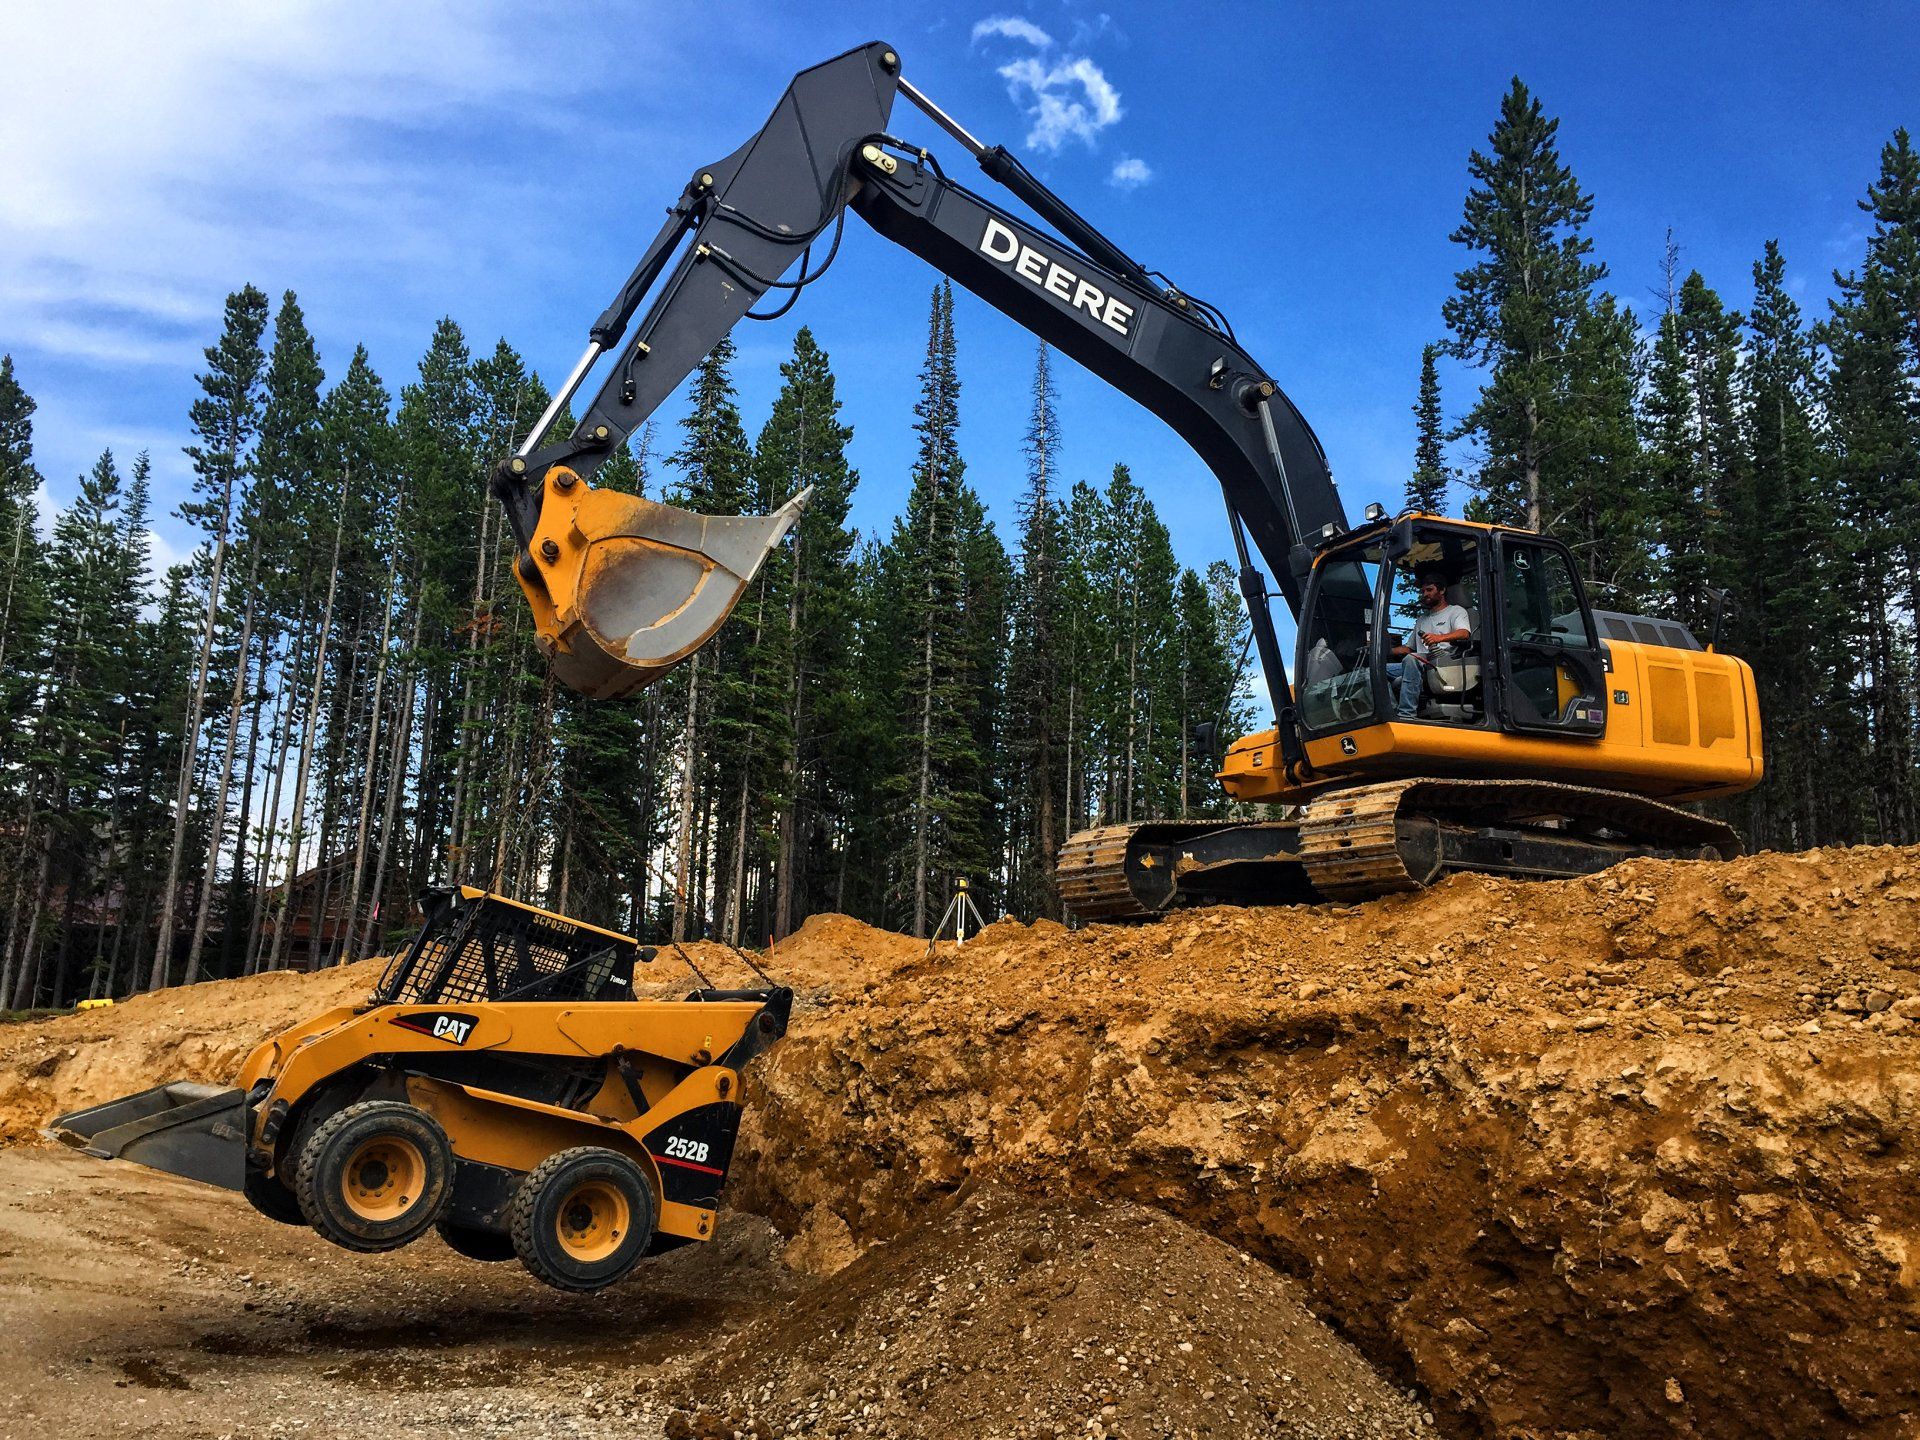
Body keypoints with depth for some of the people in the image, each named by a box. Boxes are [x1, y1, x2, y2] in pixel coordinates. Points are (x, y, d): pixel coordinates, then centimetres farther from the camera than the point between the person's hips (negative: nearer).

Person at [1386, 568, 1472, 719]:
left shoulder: (1455, 611, 13)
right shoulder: (1421, 620, 35)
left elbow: (1465, 633, -8)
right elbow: (1409, 648, 35)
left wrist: (1440, 637, -29)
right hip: (1420, 664, 7)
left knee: (1411, 660, -39)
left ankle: (1406, 715, -43)